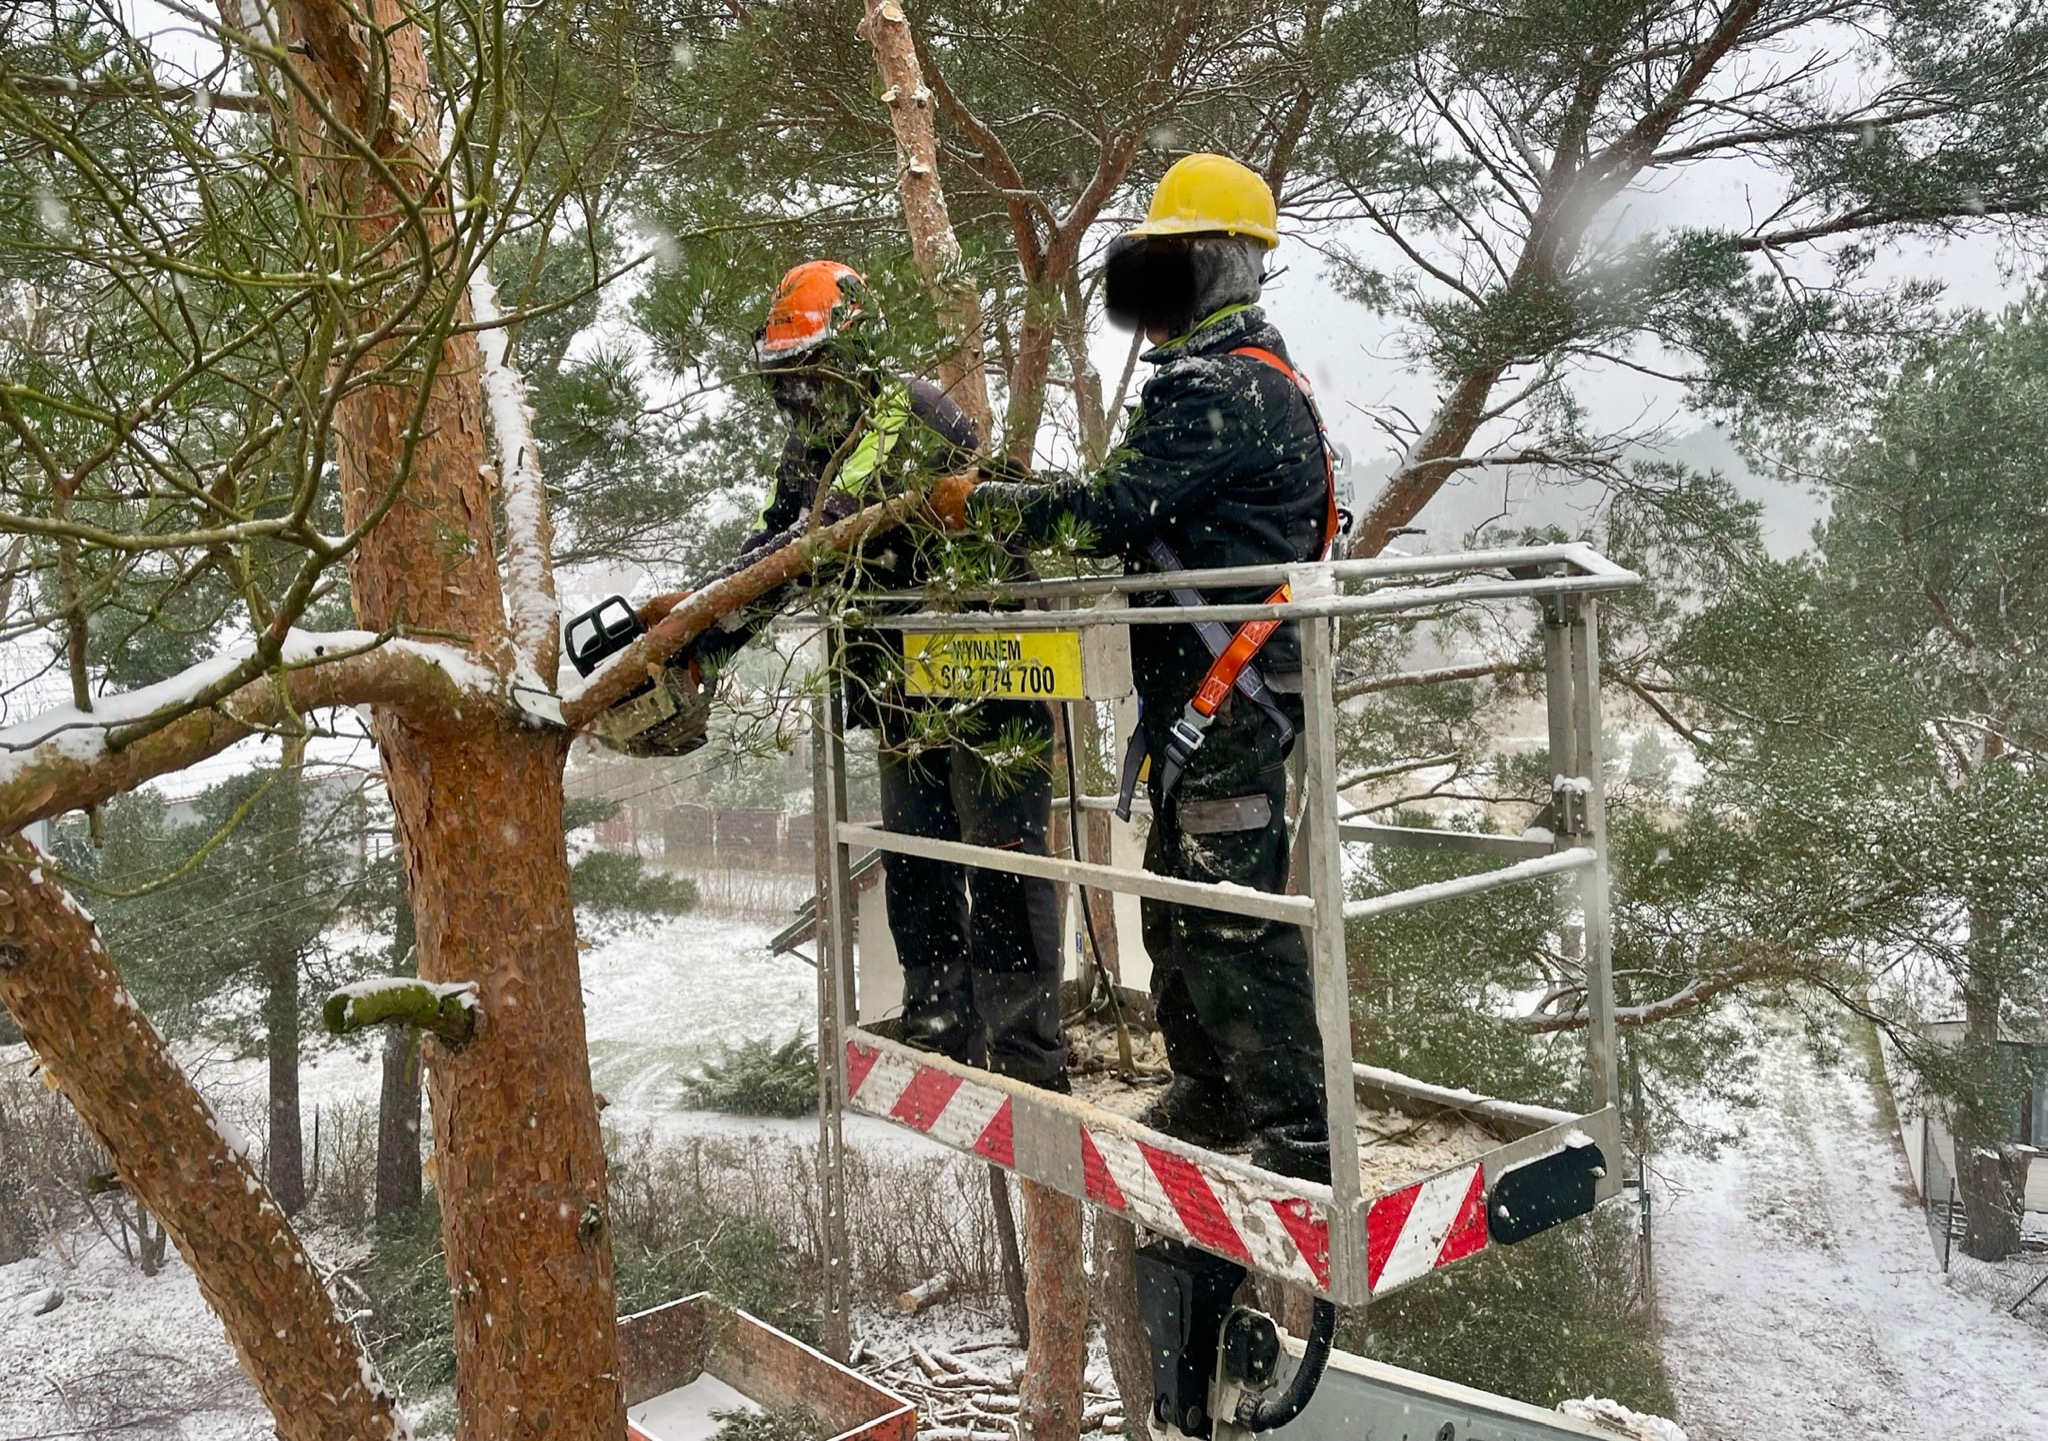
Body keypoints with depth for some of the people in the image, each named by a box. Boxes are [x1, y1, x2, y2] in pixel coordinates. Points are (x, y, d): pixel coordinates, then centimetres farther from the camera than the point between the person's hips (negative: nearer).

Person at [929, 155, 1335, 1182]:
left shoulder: (1222, 389, -15)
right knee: (1179, 896, 18)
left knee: (1233, 914, -8)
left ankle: (1299, 1132, 0)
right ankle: (1209, 1095, 31)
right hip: (1206, 695, 11)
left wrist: (981, 503, -7)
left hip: (1226, 698, -11)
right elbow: (1144, 519, 21)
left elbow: (1108, 510, -21)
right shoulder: (1244, 378, 20)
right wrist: (1008, 505, 14)